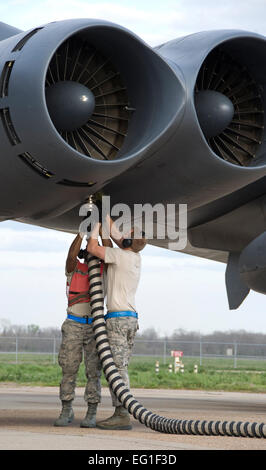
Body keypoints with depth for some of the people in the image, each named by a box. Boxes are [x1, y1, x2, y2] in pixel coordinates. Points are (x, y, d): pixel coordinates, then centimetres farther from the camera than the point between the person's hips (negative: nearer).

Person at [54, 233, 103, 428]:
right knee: (69, 369, 1)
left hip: (95, 326, 0)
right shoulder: (74, 268, 4)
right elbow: (71, 255, -18)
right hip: (74, 326, 0)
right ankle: (66, 412, 12)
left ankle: (92, 414, -1)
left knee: (94, 371, -4)